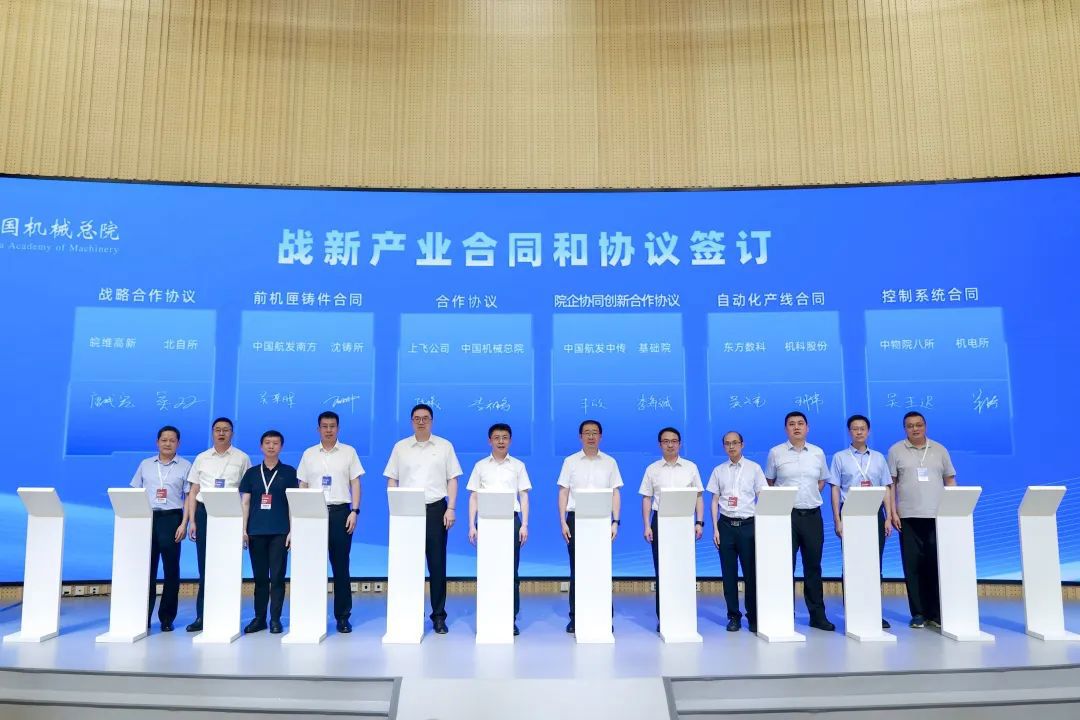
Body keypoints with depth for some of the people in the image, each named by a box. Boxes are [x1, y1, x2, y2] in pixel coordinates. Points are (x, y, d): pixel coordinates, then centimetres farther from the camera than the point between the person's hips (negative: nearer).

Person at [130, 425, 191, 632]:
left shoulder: (185, 466, 5)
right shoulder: (145, 465, 13)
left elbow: (189, 497, 2)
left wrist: (184, 524, -7)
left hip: (171, 518, -2)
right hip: (147, 518, 2)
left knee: (171, 569, 1)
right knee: (146, 568, 2)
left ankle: (167, 618, 10)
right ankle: (143, 616, 10)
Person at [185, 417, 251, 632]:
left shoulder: (242, 458, 5)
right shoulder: (201, 458, 12)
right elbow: (193, 491, 12)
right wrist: (192, 521, 4)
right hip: (204, 512, 2)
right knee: (205, 566, 4)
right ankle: (202, 616, 11)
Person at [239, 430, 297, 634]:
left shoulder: (288, 472, 5)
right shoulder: (251, 473, 10)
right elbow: (245, 502, 9)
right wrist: (243, 529, 0)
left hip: (280, 532, -2)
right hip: (256, 532, 2)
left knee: (277, 576, -1)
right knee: (260, 577, 8)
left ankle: (275, 619, 8)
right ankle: (259, 618, 17)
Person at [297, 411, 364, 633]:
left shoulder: (348, 452, 5)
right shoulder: (308, 454, 10)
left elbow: (355, 483, 4)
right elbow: (302, 486, 11)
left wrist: (354, 511, -6)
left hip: (340, 511, -1)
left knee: (341, 565, 1)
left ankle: (343, 616, 8)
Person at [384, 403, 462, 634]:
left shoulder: (444, 446, 7)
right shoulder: (400, 447, 8)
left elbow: (452, 480, 6)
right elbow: (392, 480, 9)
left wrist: (451, 509, -3)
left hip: (436, 508, 0)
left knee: (437, 563, 1)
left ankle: (439, 616, 10)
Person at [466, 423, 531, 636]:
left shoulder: (518, 466, 10)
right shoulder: (480, 466, 10)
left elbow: (524, 497, 8)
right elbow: (473, 497, 9)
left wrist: (524, 525, -1)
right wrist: (472, 525, 1)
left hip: (511, 519, 0)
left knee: (511, 571, 0)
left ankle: (511, 619, 6)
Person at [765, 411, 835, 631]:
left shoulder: (818, 453, 8)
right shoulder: (776, 453, 1)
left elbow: (822, 480, 20)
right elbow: (768, 483, 10)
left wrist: (810, 497, 9)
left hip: (812, 514, 3)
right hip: (786, 514, -2)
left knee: (813, 565, 9)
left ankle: (818, 615, 18)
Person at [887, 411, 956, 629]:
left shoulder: (939, 450, 11)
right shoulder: (896, 451, 5)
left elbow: (950, 480, 12)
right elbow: (890, 483, 4)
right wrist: (893, 512, -4)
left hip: (937, 516, 1)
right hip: (908, 517, -1)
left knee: (936, 564, 0)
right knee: (913, 566, 1)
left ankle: (936, 613, 8)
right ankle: (918, 614, 8)